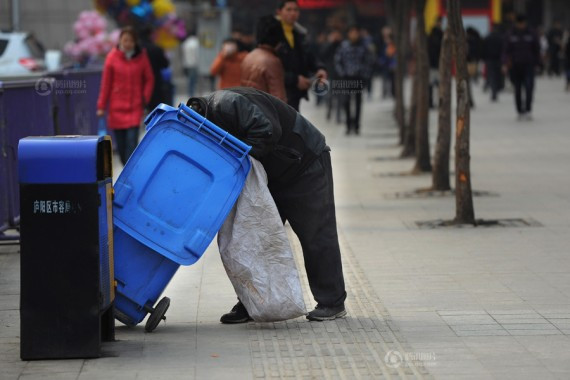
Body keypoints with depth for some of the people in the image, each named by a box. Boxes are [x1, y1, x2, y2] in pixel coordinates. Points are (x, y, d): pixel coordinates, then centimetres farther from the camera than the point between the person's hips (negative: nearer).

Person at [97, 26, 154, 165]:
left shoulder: (141, 57, 0)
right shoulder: (113, 57, -1)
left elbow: (149, 79, 9)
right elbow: (106, 83, 2)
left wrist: (145, 98, -5)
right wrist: (101, 106, 1)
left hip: (135, 107, -1)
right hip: (117, 107, 1)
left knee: (132, 140, -13)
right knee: (120, 143, 4)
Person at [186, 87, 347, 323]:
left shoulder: (227, 104, -30)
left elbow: (267, 129, -39)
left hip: (305, 164, -9)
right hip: (270, 176, 9)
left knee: (315, 236, -3)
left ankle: (332, 303, 4)